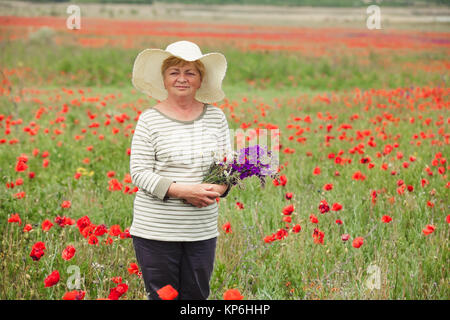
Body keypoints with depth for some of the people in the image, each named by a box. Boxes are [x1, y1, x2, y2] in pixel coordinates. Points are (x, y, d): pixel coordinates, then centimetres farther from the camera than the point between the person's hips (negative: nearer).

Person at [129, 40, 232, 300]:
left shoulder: (216, 117, 8)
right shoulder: (150, 119, -3)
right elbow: (139, 173, -7)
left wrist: (220, 187, -10)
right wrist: (181, 191, -20)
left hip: (202, 230, 3)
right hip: (156, 229, -3)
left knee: (197, 296, 8)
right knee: (162, 296, 3)